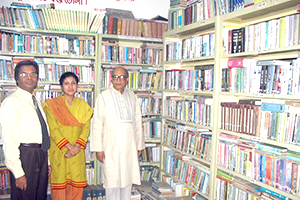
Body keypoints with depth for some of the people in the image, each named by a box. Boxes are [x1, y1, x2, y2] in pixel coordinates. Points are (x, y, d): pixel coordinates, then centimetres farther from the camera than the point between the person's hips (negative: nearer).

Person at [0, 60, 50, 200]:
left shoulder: (36, 102, 17)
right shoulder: (12, 101, -10)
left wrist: (47, 161, 15)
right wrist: (18, 172, -19)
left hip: (41, 155, 8)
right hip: (25, 155, -8)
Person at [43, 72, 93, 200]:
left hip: (77, 153, 3)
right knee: (59, 183, 3)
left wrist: (76, 147, -12)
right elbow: (53, 130, -8)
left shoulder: (83, 105, 8)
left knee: (77, 185, 3)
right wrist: (69, 146, -15)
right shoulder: (53, 104, -1)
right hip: (58, 151, -2)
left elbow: (86, 129, 2)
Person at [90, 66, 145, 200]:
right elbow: (97, 124, -4)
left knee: (127, 179, 11)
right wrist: (98, 148, -8)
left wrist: (139, 145, 12)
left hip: (129, 146, 4)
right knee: (112, 180, 1)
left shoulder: (132, 96, 9)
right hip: (111, 146, -3)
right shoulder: (103, 96, -2)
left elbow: (138, 122, 12)